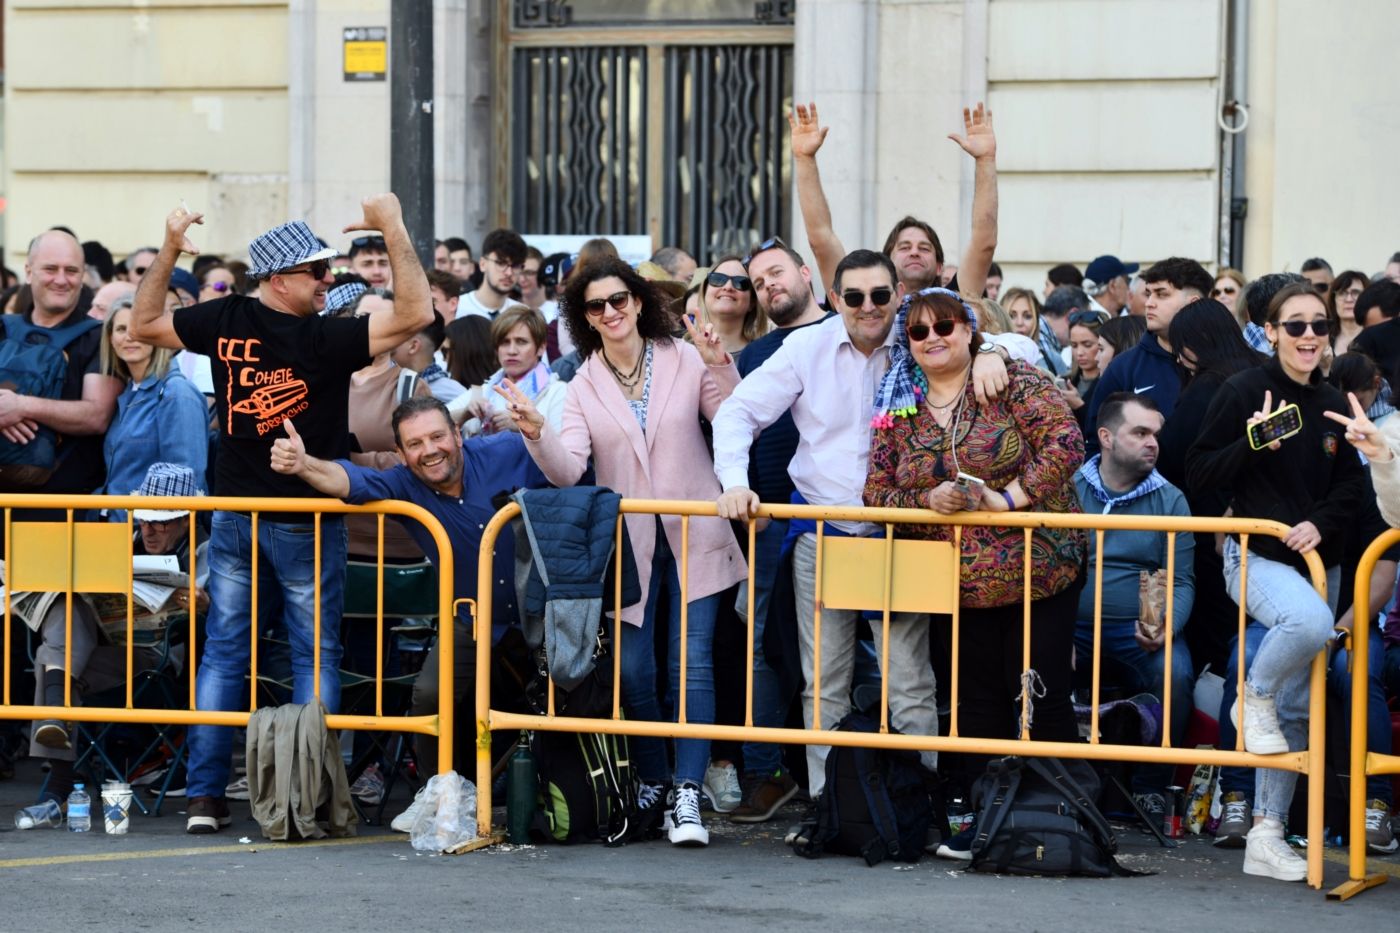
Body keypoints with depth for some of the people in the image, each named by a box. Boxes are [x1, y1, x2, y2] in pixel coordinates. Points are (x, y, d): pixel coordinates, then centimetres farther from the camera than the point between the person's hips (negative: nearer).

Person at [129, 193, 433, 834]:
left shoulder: (226, 323, -5)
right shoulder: (326, 339, -18)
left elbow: (144, 325, 11)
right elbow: (415, 314, -21)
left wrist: (168, 250, 11)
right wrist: (393, 230, -18)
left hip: (234, 518, 4)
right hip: (306, 523, -4)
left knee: (221, 654, 8)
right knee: (315, 655, 5)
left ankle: (205, 797, 6)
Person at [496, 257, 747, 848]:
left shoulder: (684, 361, 0)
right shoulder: (584, 385, 4)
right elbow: (567, 471, -8)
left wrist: (722, 370, -21)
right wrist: (536, 433, -26)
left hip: (692, 536, -2)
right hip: (628, 543, 2)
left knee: (692, 662, -8)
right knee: (633, 669, 0)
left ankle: (687, 797, -10)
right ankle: (652, 784, 18)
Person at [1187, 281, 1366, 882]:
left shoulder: (1331, 405, 9)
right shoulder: (1244, 392, -6)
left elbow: (1352, 486, 13)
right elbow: (1198, 473, -6)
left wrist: (1321, 523, -7)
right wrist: (1252, 442, -22)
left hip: (1316, 559, 6)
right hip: (1256, 557, -6)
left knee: (1296, 709, 4)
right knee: (1310, 621, -38)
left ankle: (1266, 835, 10)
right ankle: (1254, 698, -7)